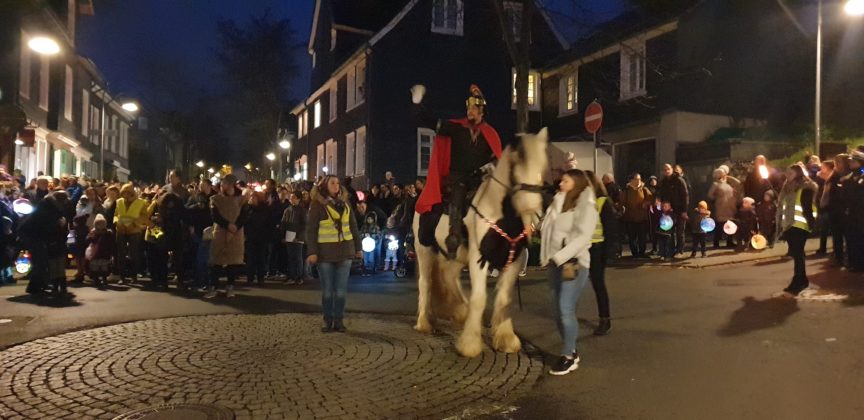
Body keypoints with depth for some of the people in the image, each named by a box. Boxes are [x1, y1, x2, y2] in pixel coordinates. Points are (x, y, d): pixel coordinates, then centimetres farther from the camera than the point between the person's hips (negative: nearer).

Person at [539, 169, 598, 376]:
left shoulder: (586, 206, -5)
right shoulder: (557, 203, 15)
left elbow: (583, 237, -17)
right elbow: (547, 230, 12)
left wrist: (559, 257, -22)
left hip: (573, 263, -7)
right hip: (554, 263, 7)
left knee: (566, 310, -10)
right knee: (557, 310, 10)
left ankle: (569, 357, 5)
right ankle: (571, 350, 25)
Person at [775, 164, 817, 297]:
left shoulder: (805, 187, -8)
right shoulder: (788, 188, 17)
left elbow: (807, 207, -17)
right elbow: (782, 207, 20)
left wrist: (812, 223, -23)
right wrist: (781, 225, 20)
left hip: (800, 225, -8)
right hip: (790, 225, 8)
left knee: (797, 254, -9)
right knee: (796, 253, 15)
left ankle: (795, 286, -10)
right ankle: (802, 281, 27)